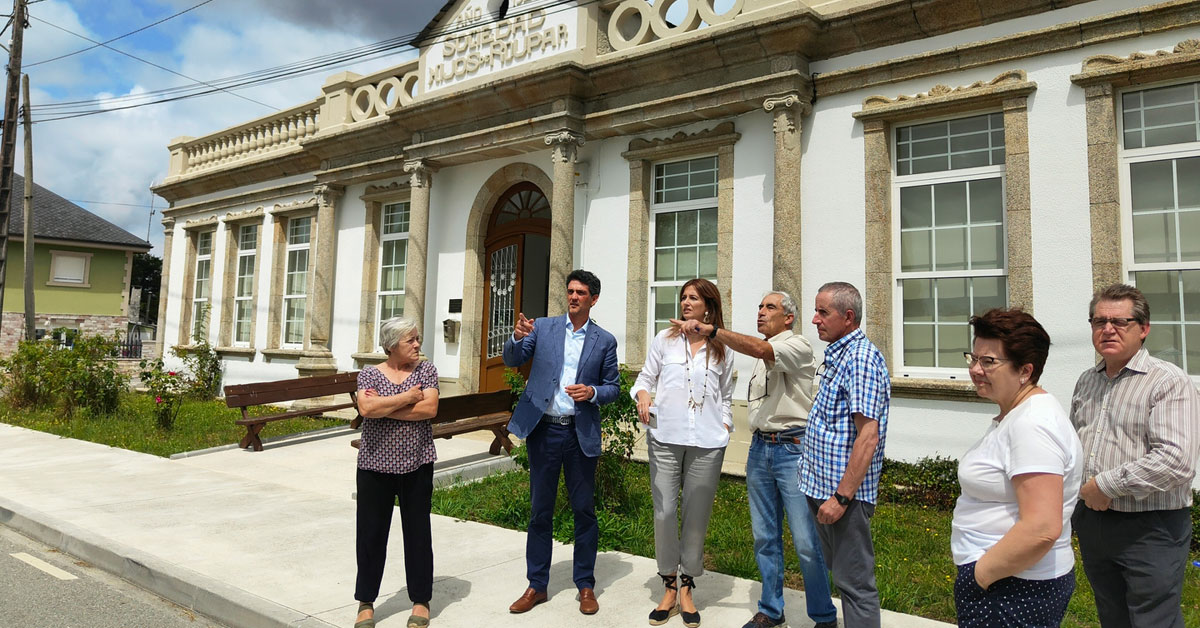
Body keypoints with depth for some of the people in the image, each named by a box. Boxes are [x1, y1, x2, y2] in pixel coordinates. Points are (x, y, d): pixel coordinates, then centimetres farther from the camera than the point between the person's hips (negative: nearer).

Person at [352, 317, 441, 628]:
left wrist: (383, 406, -14)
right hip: (375, 466, 0)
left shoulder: (426, 369, 1)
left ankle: (421, 601, 24)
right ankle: (366, 603, 26)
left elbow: (430, 409, -14)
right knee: (371, 533, 8)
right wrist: (407, 396, -15)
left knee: (418, 531, 9)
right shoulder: (369, 374, 0)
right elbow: (366, 409, -19)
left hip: (417, 465, 0)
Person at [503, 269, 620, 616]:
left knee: (584, 509, 7)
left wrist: (592, 392, -15)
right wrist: (517, 337, -25)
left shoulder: (604, 340, 4)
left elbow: (613, 386, 6)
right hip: (543, 429, 1)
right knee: (540, 510, 10)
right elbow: (512, 360, -4)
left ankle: (586, 586, 23)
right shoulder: (543, 327, 4)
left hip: (581, 434, 0)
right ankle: (536, 585, 23)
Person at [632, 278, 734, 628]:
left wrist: (726, 426, 6)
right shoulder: (665, 340, 8)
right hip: (664, 438, 0)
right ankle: (669, 589, 18)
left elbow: (726, 397, 18)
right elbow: (645, 378, 9)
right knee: (664, 512, 0)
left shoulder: (722, 349, 11)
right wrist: (642, 395, -11)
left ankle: (687, 589, 22)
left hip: (707, 443, 1)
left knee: (697, 515, 6)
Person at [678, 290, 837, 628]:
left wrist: (711, 330, -29)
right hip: (760, 448, 7)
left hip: (792, 448, -7)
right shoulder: (758, 353, 18)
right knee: (764, 537, 11)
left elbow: (761, 350, -28)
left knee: (807, 542, -4)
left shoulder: (797, 346, -7)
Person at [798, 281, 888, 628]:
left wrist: (841, 497, -24)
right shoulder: (837, 355, 12)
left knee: (854, 582, 2)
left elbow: (868, 437, -24)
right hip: (821, 485, 10)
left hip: (844, 491, -9)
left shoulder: (862, 357, -18)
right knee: (836, 571, 20)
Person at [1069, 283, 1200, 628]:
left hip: (1150, 530, -6)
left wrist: (1105, 485, -18)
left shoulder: (1169, 381, -13)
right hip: (1092, 520, 7)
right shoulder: (1087, 381, 9)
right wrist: (1081, 489, 6)